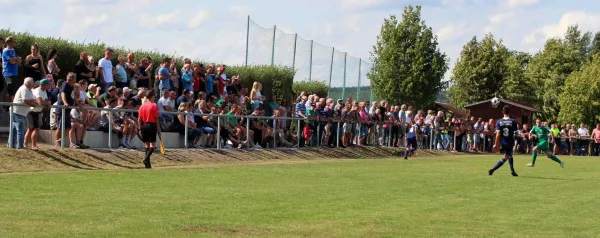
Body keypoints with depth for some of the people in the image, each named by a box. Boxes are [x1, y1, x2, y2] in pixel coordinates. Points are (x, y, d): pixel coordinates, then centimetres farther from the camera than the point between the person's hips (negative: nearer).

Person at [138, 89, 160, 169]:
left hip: (144, 126, 5)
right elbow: (156, 119, -9)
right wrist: (158, 129, -3)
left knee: (146, 144, 11)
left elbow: (139, 119, 5)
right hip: (152, 125, -5)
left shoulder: (142, 106, 6)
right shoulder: (154, 106, -8)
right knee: (152, 145, -2)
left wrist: (140, 129, 12)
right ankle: (146, 158, -25)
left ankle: (147, 163, 11)